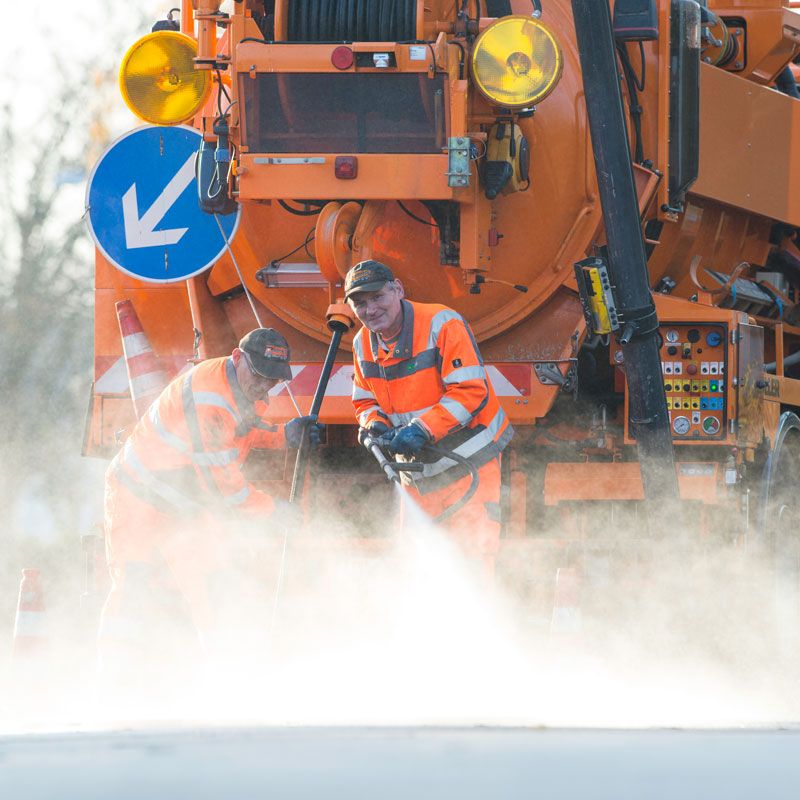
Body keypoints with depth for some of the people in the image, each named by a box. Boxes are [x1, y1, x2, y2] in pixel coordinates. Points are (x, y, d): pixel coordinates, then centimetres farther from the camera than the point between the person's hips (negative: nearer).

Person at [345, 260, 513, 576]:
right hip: (416, 474, 7)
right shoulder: (363, 344, 4)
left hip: (467, 465, -7)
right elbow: (365, 402, 14)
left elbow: (471, 392, -22)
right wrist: (374, 425, -10)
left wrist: (422, 430, -29)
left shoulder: (442, 324, -17)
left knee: (471, 556, -14)